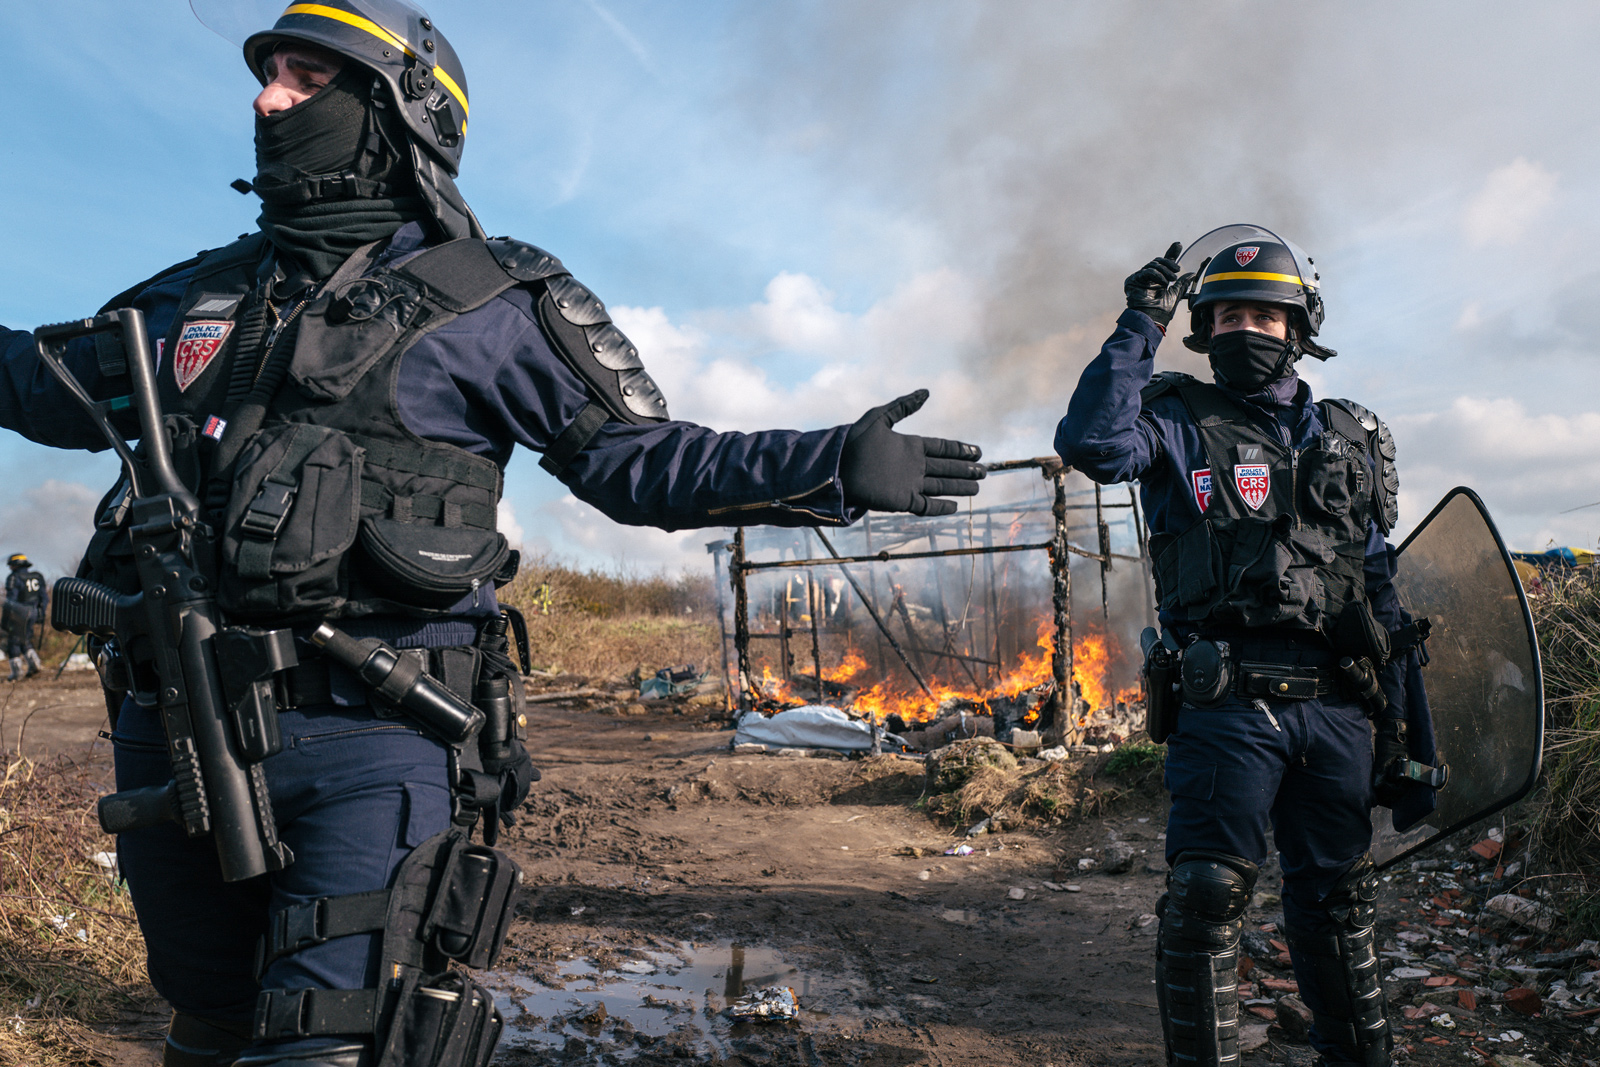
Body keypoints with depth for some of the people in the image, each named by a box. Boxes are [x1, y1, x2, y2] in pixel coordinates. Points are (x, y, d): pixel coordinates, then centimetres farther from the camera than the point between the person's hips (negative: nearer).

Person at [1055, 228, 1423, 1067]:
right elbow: (1090, 441, -19)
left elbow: (1378, 580, 17)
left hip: (1336, 705, 5)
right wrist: (1140, 327, -14)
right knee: (1207, 896, -6)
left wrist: (1395, 703, 14)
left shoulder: (1348, 434, 15)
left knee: (1337, 895, 18)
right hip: (1228, 704, -4)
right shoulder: (1181, 422, 3)